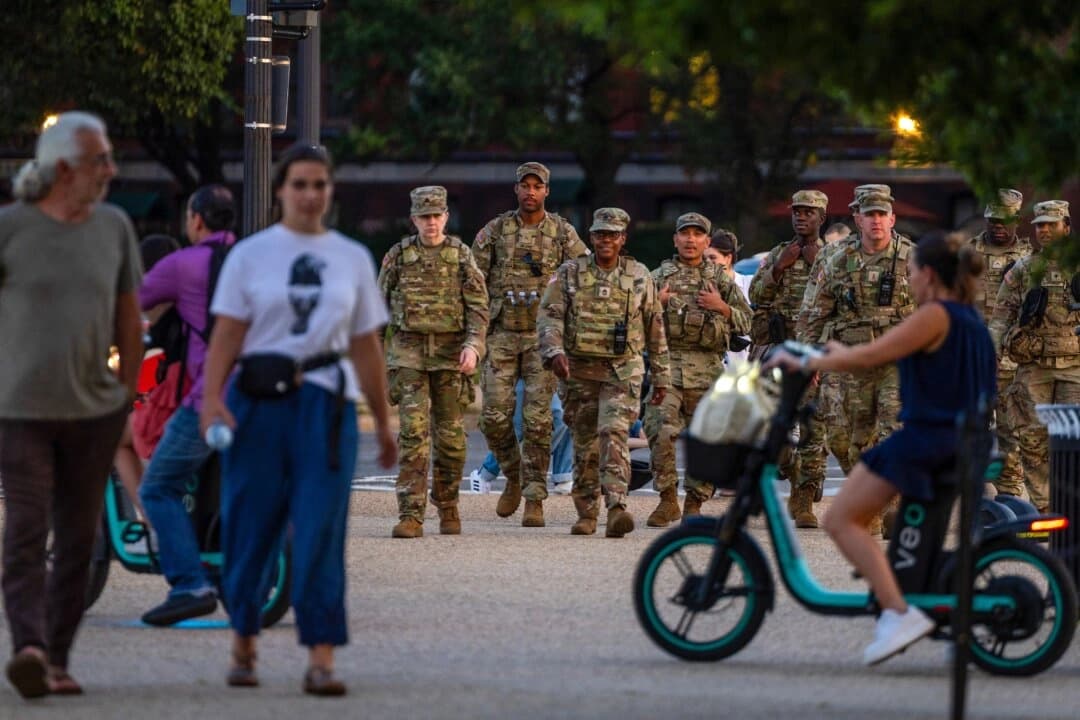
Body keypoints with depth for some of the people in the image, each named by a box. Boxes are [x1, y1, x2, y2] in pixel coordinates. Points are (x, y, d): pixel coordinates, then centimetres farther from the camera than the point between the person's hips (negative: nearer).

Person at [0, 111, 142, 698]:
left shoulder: (114, 227, 7)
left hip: (95, 412, 4)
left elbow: (128, 318, 15)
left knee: (77, 539, 5)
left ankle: (56, 659, 11)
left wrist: (129, 396, 14)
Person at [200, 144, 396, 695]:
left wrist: (383, 423, 14)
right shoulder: (250, 255, 5)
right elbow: (226, 335, -3)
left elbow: (366, 348, 15)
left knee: (320, 534, -7)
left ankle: (321, 660, -11)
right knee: (249, 528, 2)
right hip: (259, 401, -1)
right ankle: (243, 644, 21)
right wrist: (211, 398, -18)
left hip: (326, 403, 1)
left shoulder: (352, 258, 13)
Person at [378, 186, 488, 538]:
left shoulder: (461, 257, 3)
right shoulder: (398, 256, 5)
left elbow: (478, 307, -2)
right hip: (409, 353, 0)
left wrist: (473, 346, -17)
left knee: (451, 436, 6)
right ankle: (411, 515, -15)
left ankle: (448, 507, 24)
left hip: (450, 354, 0)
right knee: (413, 432, -11)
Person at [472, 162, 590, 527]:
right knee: (495, 416, -5)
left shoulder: (563, 233, 3)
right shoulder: (495, 231, 5)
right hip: (501, 334, 1)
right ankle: (514, 477, 20)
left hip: (543, 336, -1)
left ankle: (534, 498, 0)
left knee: (538, 420, -5)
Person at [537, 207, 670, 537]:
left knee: (613, 434, -19)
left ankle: (617, 509, -30)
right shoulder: (570, 273, 4)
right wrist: (555, 351, -22)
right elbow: (549, 315, -3)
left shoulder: (639, 276, 6)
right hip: (579, 370, 2)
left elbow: (655, 330, 12)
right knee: (585, 444, 8)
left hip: (623, 370, -2)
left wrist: (661, 377, 13)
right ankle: (586, 514, 19)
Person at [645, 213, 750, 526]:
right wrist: (656, 304, -10)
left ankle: (694, 504, 12)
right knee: (661, 432, -16)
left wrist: (722, 308, -6)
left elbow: (745, 322, 12)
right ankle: (667, 499, -7)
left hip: (707, 369, 1)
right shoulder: (659, 276, 10)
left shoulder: (720, 279, 12)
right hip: (667, 365, -1)